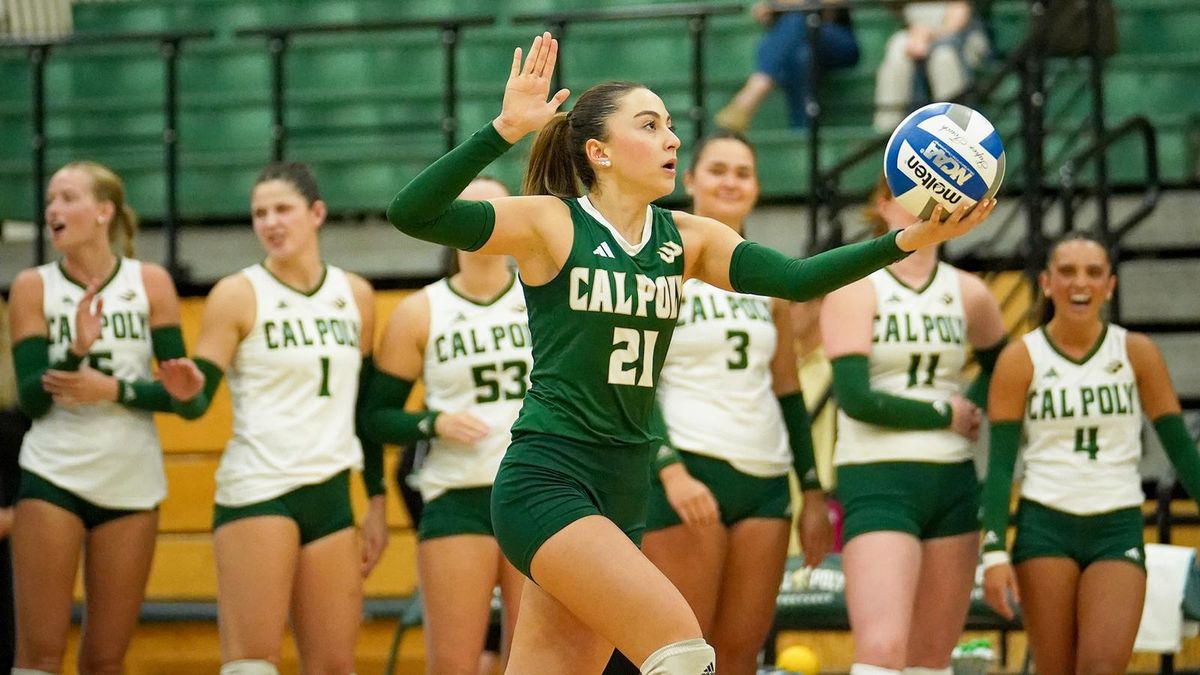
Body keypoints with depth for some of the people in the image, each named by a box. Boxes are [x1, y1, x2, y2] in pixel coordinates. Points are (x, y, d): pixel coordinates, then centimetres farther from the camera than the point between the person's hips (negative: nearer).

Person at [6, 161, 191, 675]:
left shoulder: (150, 284, 2)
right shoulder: (33, 288, 1)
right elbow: (31, 399, -5)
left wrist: (113, 389, -16)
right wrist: (77, 350, -21)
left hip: (131, 484, 1)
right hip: (53, 477, -1)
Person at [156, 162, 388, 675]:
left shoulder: (354, 296, 12)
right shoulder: (237, 295, -1)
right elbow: (197, 400, -7)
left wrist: (377, 502, 16)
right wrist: (187, 391, -30)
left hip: (330, 492, 5)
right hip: (257, 490, -5)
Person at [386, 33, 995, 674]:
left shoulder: (686, 240, 9)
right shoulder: (551, 223, -6)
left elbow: (795, 279, -5)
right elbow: (412, 213, -18)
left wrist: (910, 239, -18)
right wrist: (504, 129, -29)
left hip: (622, 496, 6)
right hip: (547, 482, -6)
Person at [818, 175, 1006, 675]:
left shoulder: (967, 293, 10)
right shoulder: (854, 288, -5)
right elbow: (855, 398, -15)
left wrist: (973, 408, 9)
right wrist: (946, 415, -7)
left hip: (952, 482, 6)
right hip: (878, 480, -6)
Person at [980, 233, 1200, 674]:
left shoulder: (1137, 354, 3)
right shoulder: (1021, 360, 0)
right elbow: (1000, 465, -2)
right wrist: (994, 552, -11)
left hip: (1118, 529, 0)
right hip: (1044, 527, 0)